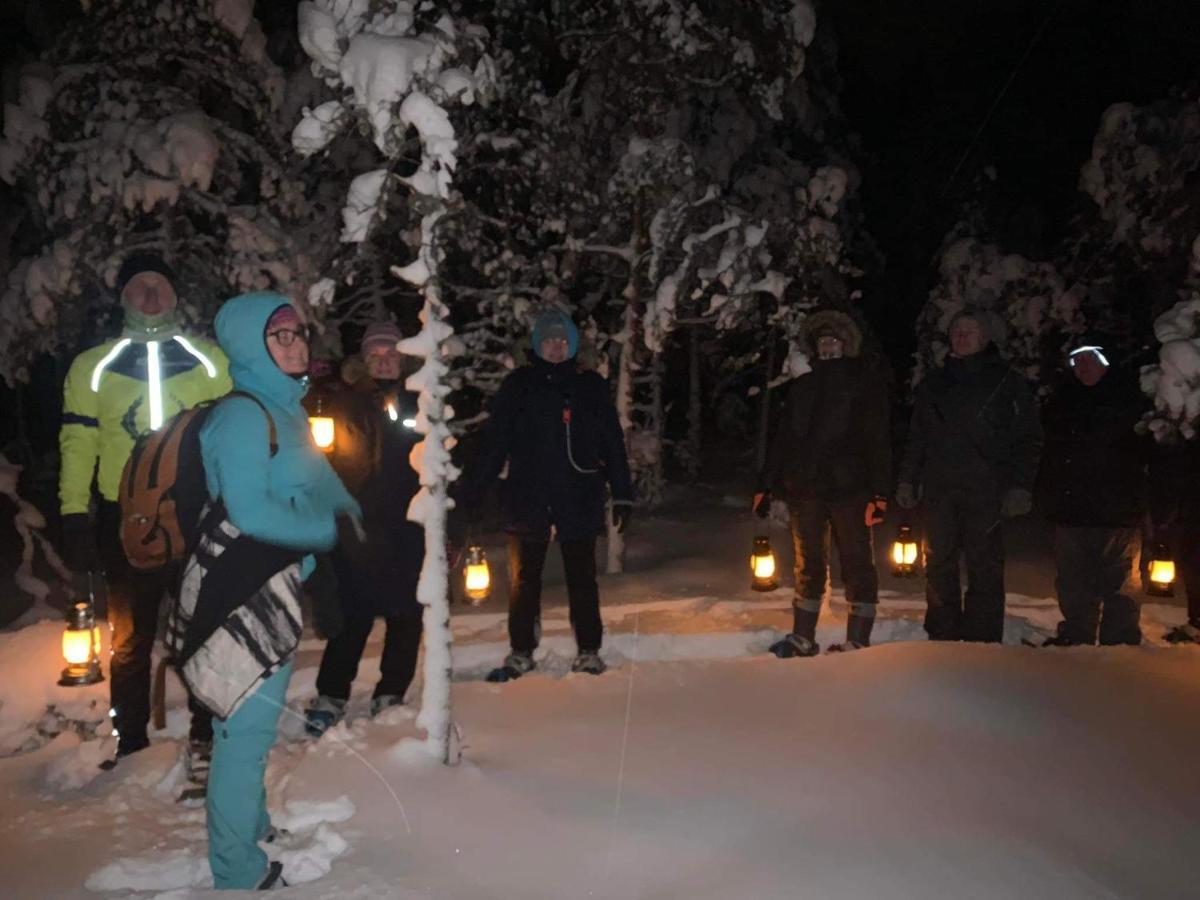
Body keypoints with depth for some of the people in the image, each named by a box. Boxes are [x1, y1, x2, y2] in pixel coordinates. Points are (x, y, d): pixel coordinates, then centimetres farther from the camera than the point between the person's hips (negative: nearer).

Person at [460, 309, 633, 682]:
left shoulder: (591, 386, 7)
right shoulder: (518, 386, 6)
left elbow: (612, 443, 7)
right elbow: (494, 442, 5)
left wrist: (622, 494, 3)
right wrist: (473, 491, -1)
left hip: (579, 501, 0)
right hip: (527, 500, 0)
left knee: (582, 580, 7)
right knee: (523, 580, 6)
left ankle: (589, 651, 17)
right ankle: (520, 652, 18)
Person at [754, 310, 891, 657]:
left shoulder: (866, 382, 3)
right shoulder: (802, 387, 17)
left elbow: (878, 439, -5)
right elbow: (782, 439, 18)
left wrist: (879, 491, -14)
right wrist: (765, 485, 11)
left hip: (849, 488, -5)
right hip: (804, 489, 5)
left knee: (857, 564, -1)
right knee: (808, 565, 10)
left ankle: (857, 641, 5)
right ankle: (802, 638, 18)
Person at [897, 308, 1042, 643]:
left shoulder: (1008, 382, 6)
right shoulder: (935, 383, 18)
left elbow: (1028, 439, 2)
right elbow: (917, 436, 19)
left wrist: (1020, 486, -8)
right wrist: (907, 480, 11)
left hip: (985, 490, -4)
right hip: (939, 488, 4)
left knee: (984, 565, -3)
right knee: (938, 564, 3)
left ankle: (982, 641, 2)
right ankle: (942, 637, 12)